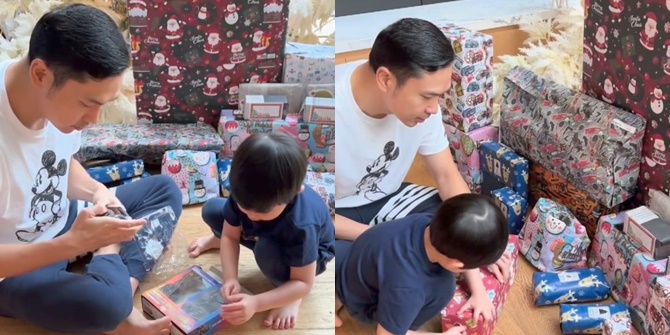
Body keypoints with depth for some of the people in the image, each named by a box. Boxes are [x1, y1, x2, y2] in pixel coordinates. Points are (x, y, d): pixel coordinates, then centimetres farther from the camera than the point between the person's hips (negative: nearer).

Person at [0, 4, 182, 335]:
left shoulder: (59, 100, -14)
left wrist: (96, 191, -12)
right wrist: (72, 243, -36)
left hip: (64, 223, 8)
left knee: (164, 189, 8)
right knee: (107, 304, -35)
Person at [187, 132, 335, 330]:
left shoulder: (301, 226, -44)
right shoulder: (246, 195, -30)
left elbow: (304, 283, -35)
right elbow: (230, 236, -15)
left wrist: (256, 303, -46)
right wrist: (230, 279, -31)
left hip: (308, 254, -5)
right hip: (265, 236, 5)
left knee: (265, 250, -38)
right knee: (211, 210, -9)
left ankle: (289, 294, -8)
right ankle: (217, 240, 27)